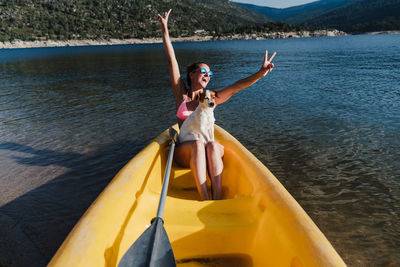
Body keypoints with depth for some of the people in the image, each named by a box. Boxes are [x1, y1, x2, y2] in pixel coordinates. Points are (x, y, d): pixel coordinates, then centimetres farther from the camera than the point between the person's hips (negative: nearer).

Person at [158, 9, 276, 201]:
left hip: (209, 151, 1)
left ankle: (217, 200, -41)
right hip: (184, 153, -1)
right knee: (197, 144, -33)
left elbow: (235, 87, -8)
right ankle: (205, 201, -40)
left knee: (213, 146, -32)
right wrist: (165, 29, 5)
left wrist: (260, 73, -23)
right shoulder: (181, 95, 6)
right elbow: (172, 60, 4)